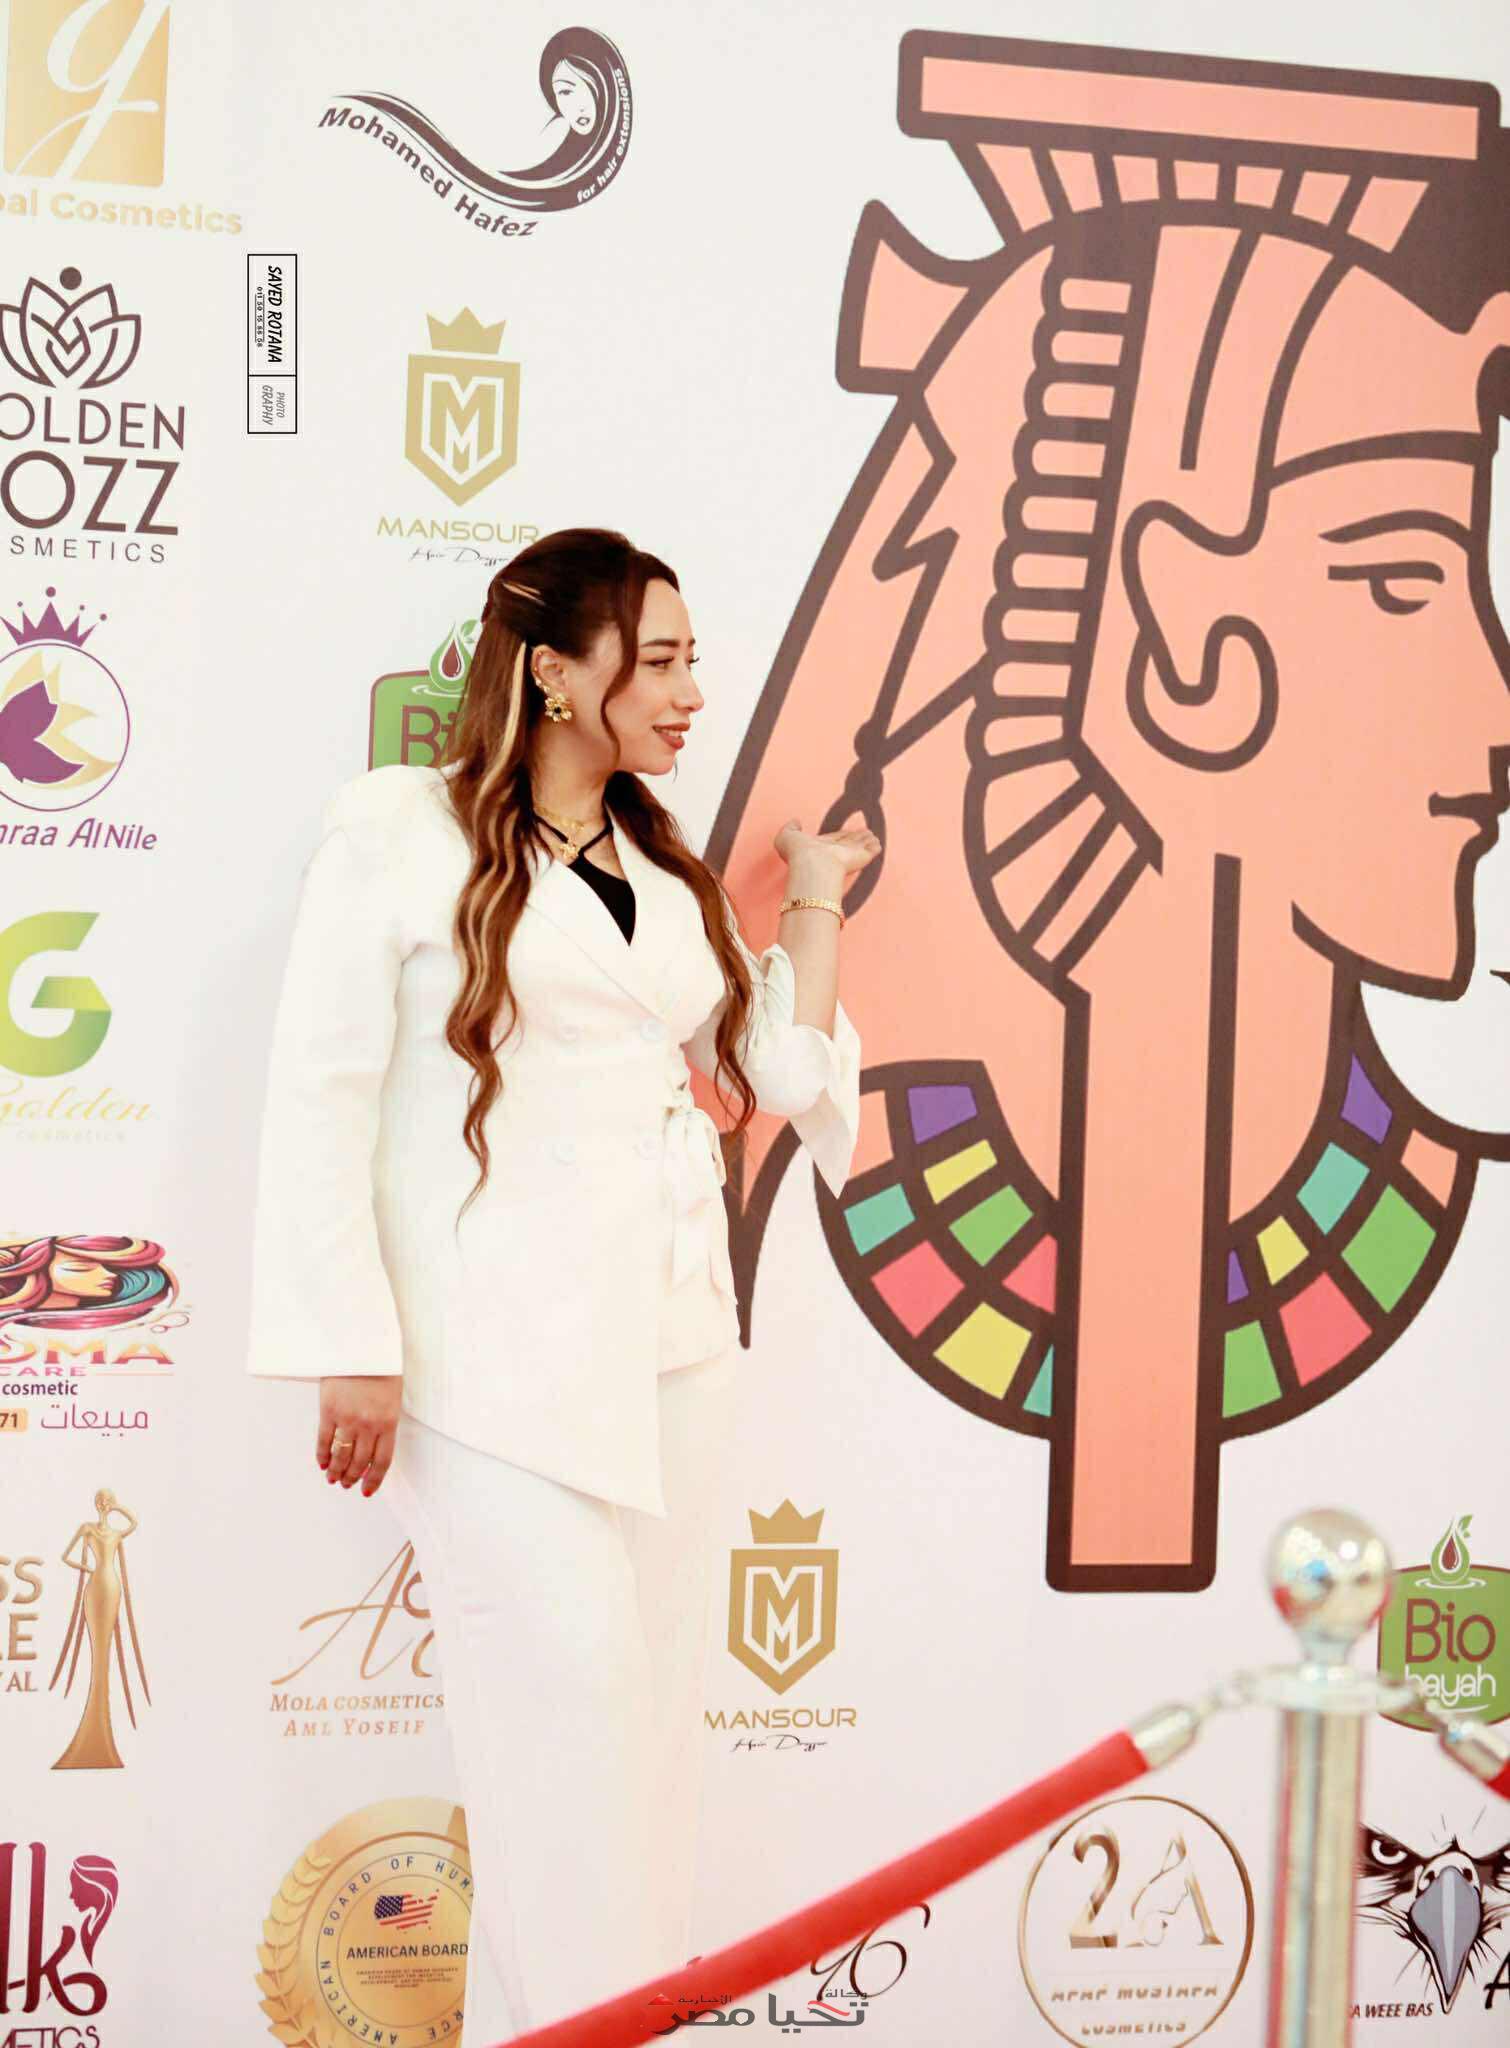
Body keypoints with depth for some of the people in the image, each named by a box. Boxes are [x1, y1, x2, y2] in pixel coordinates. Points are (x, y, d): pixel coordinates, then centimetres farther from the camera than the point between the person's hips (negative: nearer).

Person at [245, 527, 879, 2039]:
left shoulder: (667, 873, 16)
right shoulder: (402, 833, -3)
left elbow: (787, 1071, 14)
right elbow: (319, 1099, -7)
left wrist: (816, 902, 12)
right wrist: (353, 1350, -11)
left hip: (669, 1341, 6)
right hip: (497, 1349, -6)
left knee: (649, 1700, 9)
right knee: (570, 1688, -10)